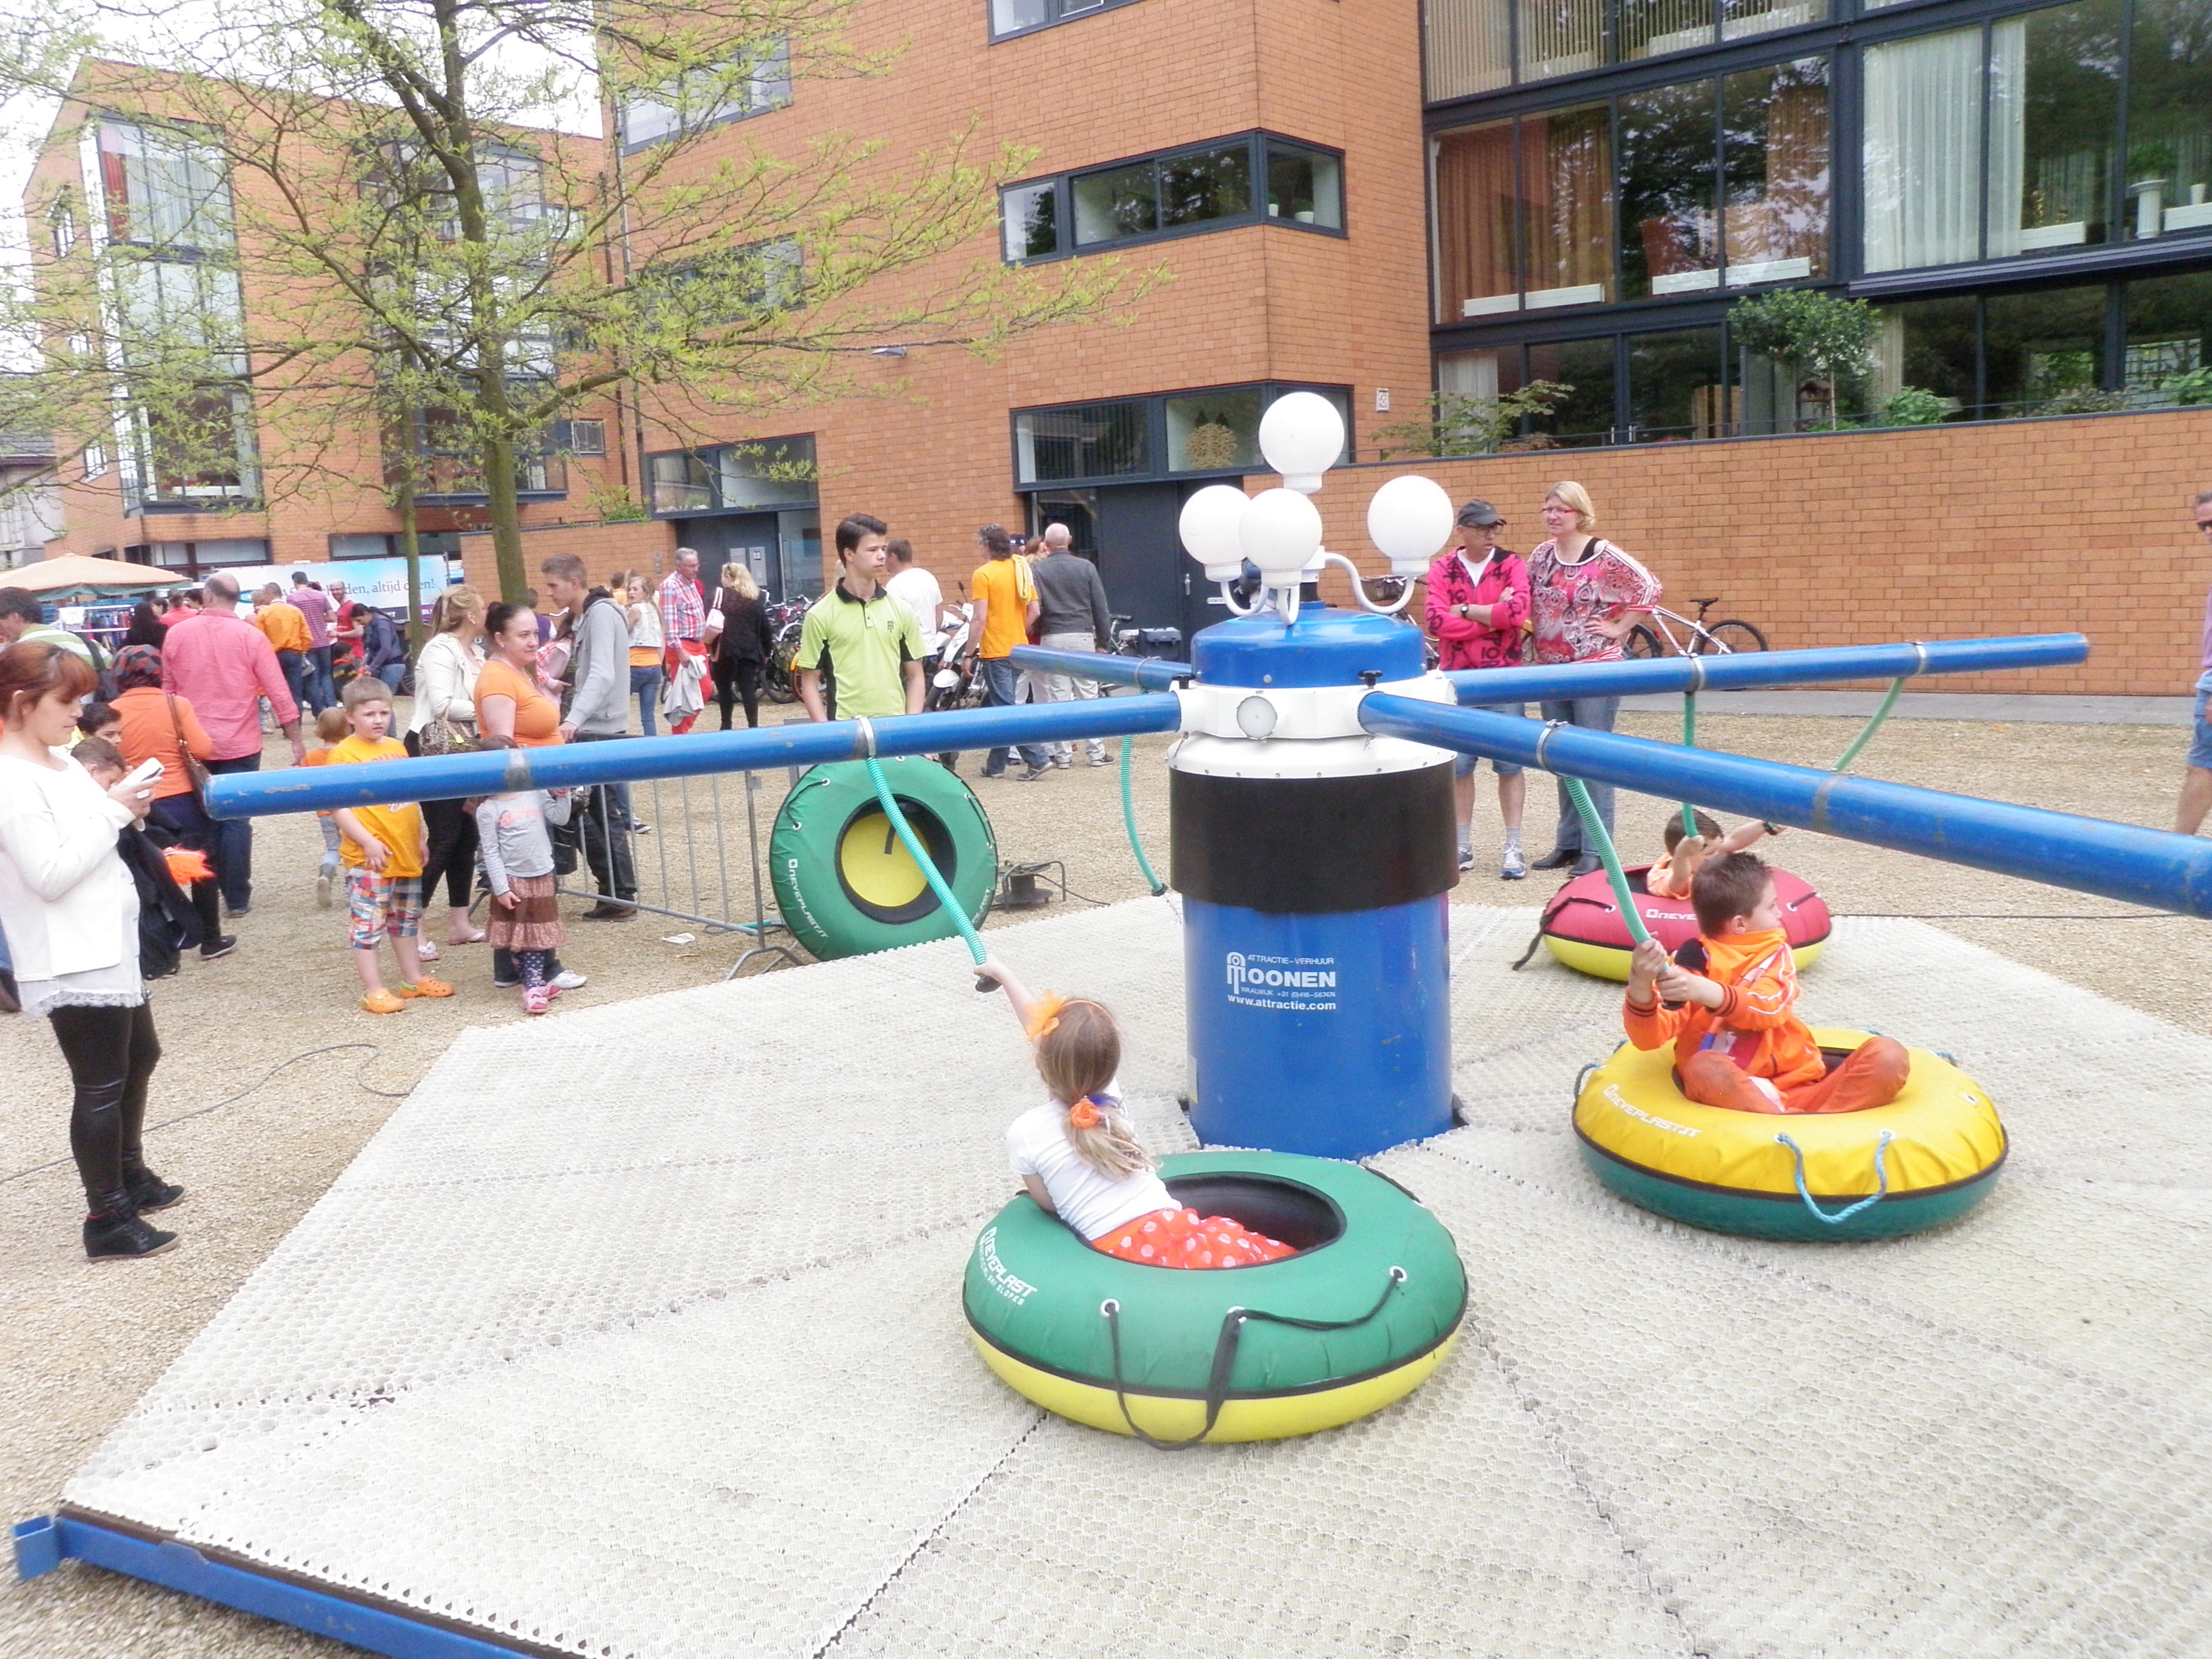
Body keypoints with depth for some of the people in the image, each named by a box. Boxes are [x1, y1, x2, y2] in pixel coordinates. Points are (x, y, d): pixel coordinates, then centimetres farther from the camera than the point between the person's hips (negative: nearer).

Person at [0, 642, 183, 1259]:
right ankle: (107, 1220, 9)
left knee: (140, 1057, 23)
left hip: (109, 943, 10)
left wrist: (125, 809, 1)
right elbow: (49, 874, -23)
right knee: (101, 1087, -2)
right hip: (70, 960, -10)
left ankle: (130, 1174, 41)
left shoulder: (59, 762, 11)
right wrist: (113, 813, -20)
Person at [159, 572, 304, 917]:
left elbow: (166, 690, 7)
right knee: (237, 820, 3)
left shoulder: (177, 634, -1)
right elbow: (279, 693, -9)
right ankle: (237, 898, 4)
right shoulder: (251, 636, -7)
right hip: (240, 746, -2)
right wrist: (296, 740, -2)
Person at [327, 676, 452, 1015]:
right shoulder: (344, 753, -10)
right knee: (368, 925, -2)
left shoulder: (397, 748, 12)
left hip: (406, 852, 8)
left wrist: (421, 836, 19)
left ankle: (413, 979, 30)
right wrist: (368, 842, -20)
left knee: (406, 920, 19)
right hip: (369, 858, -8)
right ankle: (373, 991, 4)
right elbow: (339, 807, -15)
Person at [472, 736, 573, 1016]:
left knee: (540, 935, 10)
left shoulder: (535, 792, 3)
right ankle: (534, 984, 6)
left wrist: (561, 795, -10)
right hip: (513, 880, -4)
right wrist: (501, 888, -12)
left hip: (542, 876, 4)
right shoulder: (488, 810, -9)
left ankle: (535, 983, 18)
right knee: (521, 937, 1)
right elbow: (490, 853, -9)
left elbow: (560, 818, 6)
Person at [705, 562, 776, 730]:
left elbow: (708, 621, -10)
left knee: (724, 687, 9)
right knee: (748, 689, 2)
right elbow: (765, 628, 10)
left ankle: (726, 726, 12)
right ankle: (753, 726, -6)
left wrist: (708, 642, -3)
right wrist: (767, 652, 17)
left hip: (726, 649, -3)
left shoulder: (719, 594, 0)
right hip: (750, 651, 3)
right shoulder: (755, 600, 10)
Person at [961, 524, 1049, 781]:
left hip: (996, 652, -7)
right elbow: (1034, 611, 8)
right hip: (1019, 650, 7)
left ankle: (1037, 759, -13)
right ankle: (995, 764, 20)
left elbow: (979, 618, -15)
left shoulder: (983, 574, -11)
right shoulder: (1021, 569, 8)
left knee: (1006, 709, -5)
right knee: (995, 706, 16)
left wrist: (969, 654, -10)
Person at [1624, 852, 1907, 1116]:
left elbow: (1768, 1008, -11)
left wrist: (1710, 993, -31)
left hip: (1799, 1091, 4)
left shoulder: (1776, 953, 13)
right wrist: (1641, 987, -33)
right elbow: (1649, 1038, -12)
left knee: (1888, 1055, -15)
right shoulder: (1697, 961, 2)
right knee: (1704, 1068, -35)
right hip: (1728, 1092, -4)